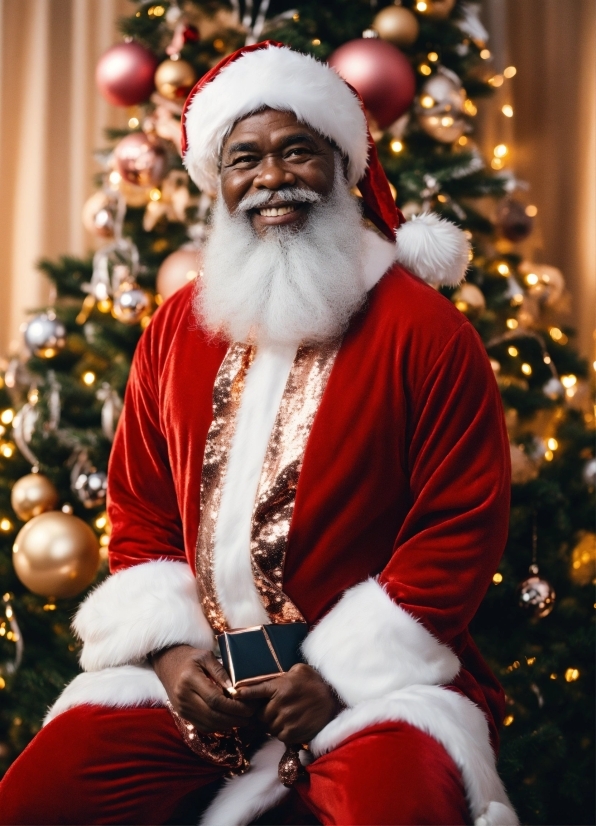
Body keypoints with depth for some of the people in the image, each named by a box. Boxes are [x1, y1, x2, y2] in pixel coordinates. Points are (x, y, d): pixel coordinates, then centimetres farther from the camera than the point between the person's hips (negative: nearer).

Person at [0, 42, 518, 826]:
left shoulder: (425, 329, -4)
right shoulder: (175, 328, 12)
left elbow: (463, 524, -8)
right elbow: (139, 511, 15)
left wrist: (343, 670, -13)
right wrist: (168, 646, -2)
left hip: (372, 673, -4)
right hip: (196, 672, 4)